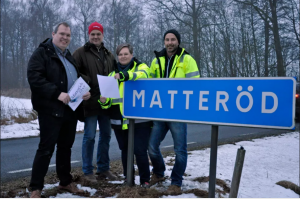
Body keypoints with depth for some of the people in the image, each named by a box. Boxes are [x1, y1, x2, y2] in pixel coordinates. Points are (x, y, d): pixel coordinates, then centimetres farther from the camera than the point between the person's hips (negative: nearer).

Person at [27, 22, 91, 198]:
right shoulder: (42, 53, -4)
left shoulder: (69, 57, 19)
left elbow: (77, 79, 26)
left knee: (66, 147, 15)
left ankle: (65, 181, 28)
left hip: (70, 110, 7)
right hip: (51, 110, -7)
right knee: (46, 148, -3)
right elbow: (34, 77, -17)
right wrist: (57, 93, -25)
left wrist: (85, 92, 5)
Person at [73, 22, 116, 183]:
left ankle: (103, 168, 25)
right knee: (89, 136, 0)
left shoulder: (108, 55, 16)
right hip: (90, 102, -6)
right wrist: (87, 83, -21)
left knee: (106, 135, 12)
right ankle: (88, 171, 13)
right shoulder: (81, 53, -2)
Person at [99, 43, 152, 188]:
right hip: (119, 120, 4)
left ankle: (145, 180, 16)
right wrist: (104, 101, -13)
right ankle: (128, 178, 30)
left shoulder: (141, 67, 3)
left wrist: (123, 76, -40)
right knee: (125, 150, 14)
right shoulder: (113, 72, 15)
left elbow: (142, 75, -23)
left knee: (140, 151, -2)